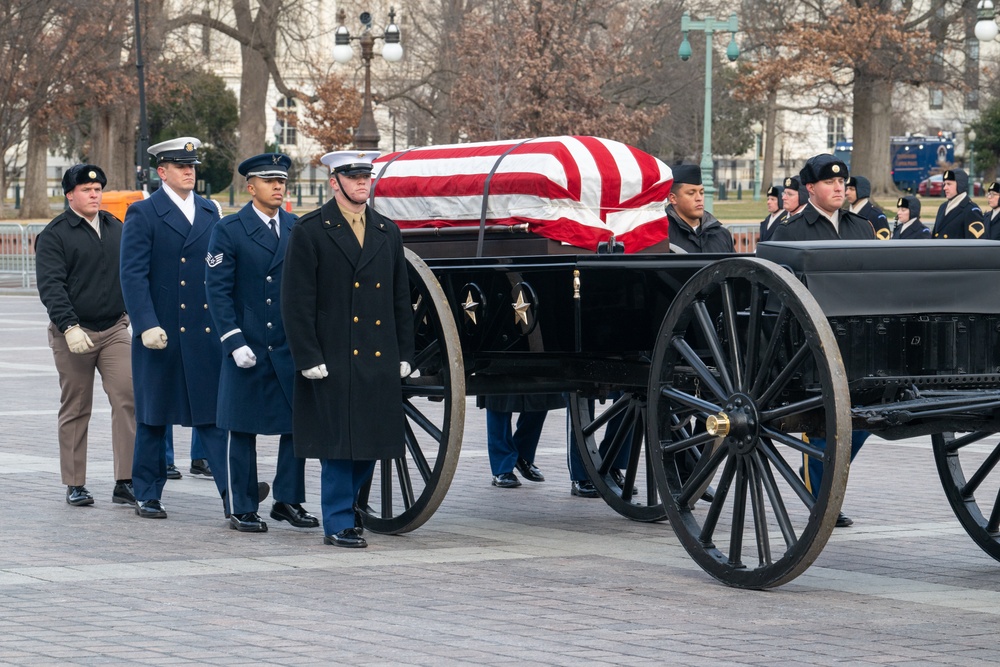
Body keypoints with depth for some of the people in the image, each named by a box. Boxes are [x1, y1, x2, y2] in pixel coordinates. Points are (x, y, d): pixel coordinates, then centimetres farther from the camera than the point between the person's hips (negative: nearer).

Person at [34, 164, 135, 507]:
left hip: (115, 330, 3)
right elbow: (50, 286, -12)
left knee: (127, 398, -10)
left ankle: (125, 482, -10)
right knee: (75, 410, 5)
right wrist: (69, 326, -22)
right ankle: (75, 485, 14)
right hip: (73, 334, -3)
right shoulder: (54, 235, -4)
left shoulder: (116, 229, 12)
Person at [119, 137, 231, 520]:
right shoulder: (143, 214, -2)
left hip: (207, 332, 3)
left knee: (212, 412, -3)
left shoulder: (209, 212, 13)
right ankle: (147, 495, 15)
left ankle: (232, 488, -11)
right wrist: (147, 326, -18)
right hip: (160, 332, -3)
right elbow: (133, 275, -8)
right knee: (153, 416, 6)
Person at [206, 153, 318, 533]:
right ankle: (242, 510, 10)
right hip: (248, 348, -3)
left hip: (291, 347, 4)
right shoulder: (229, 231, -3)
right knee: (243, 430, 3)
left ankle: (288, 501, 16)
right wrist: (235, 342, -14)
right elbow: (217, 291, -6)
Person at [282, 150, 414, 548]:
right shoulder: (309, 232, -2)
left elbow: (401, 298, 17)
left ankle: (348, 500, 29)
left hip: (379, 362, 5)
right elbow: (296, 302, -5)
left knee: (371, 441, 8)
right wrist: (309, 358, -11)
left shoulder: (388, 232, 14)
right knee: (339, 443, -3)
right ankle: (338, 523, 6)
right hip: (334, 361, -5)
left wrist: (404, 354, 11)